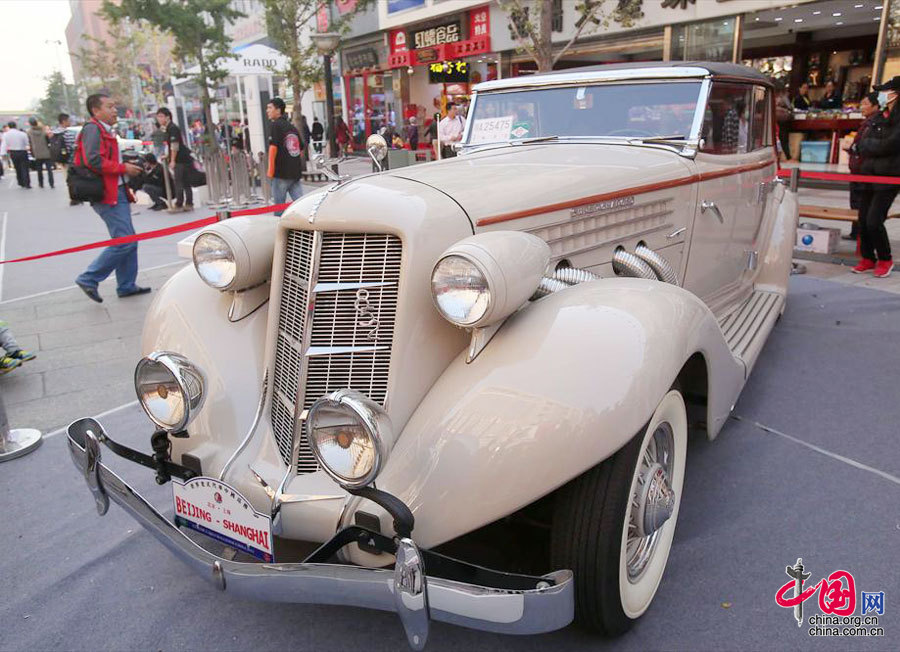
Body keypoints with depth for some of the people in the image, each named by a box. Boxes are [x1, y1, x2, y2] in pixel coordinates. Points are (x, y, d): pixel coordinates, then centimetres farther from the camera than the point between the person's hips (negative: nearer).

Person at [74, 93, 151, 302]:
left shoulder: (105, 131, 21)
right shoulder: (92, 129, -11)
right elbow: (94, 161, -22)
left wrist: (128, 168, 12)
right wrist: (124, 168, -15)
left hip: (118, 192, 11)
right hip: (107, 195, -11)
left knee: (127, 240, 13)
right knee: (125, 242, -13)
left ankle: (126, 285, 20)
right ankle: (88, 279, -3)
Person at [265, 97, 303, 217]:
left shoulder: (276, 125, -6)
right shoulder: (292, 126, 16)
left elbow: (273, 147, -14)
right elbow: (301, 149, 21)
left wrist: (270, 169, -14)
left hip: (281, 172, -7)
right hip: (296, 171, 7)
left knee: (279, 205, 3)